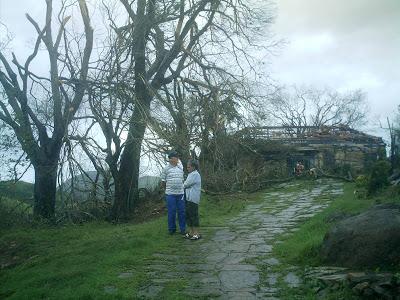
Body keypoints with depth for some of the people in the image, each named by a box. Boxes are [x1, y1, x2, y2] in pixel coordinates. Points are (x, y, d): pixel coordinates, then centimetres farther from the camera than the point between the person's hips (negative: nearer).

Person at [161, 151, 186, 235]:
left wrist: (182, 187, 13)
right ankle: (172, 228, 16)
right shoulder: (166, 169, 0)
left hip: (180, 193, 2)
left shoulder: (181, 168, 9)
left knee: (181, 211, 4)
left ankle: (183, 228, 14)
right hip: (170, 194, -2)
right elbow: (163, 181, 6)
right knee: (171, 212, 3)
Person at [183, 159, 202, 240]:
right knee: (188, 215, 12)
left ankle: (197, 233, 1)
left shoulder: (195, 174, -12)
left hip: (193, 199, -10)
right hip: (188, 198, 10)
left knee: (193, 215, -6)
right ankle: (191, 232, 21)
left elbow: (186, 184, -13)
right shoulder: (191, 174, 20)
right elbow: (186, 184, 21)